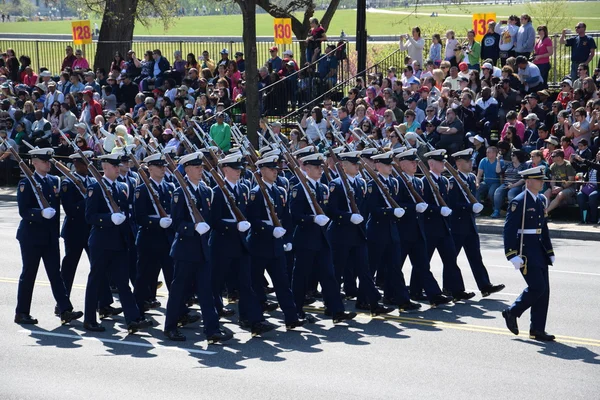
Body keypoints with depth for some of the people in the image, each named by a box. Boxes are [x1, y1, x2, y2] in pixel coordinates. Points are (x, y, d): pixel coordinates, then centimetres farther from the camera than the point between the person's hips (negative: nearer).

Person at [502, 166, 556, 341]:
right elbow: (509, 229, -16)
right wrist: (513, 255, -21)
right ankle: (512, 312, 8)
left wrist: (549, 252, 18)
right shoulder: (519, 202, -13)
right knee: (537, 287, -13)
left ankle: (537, 330, 11)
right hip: (525, 251, -8)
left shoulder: (541, 200, 12)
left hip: (539, 251, 8)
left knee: (543, 290, 5)